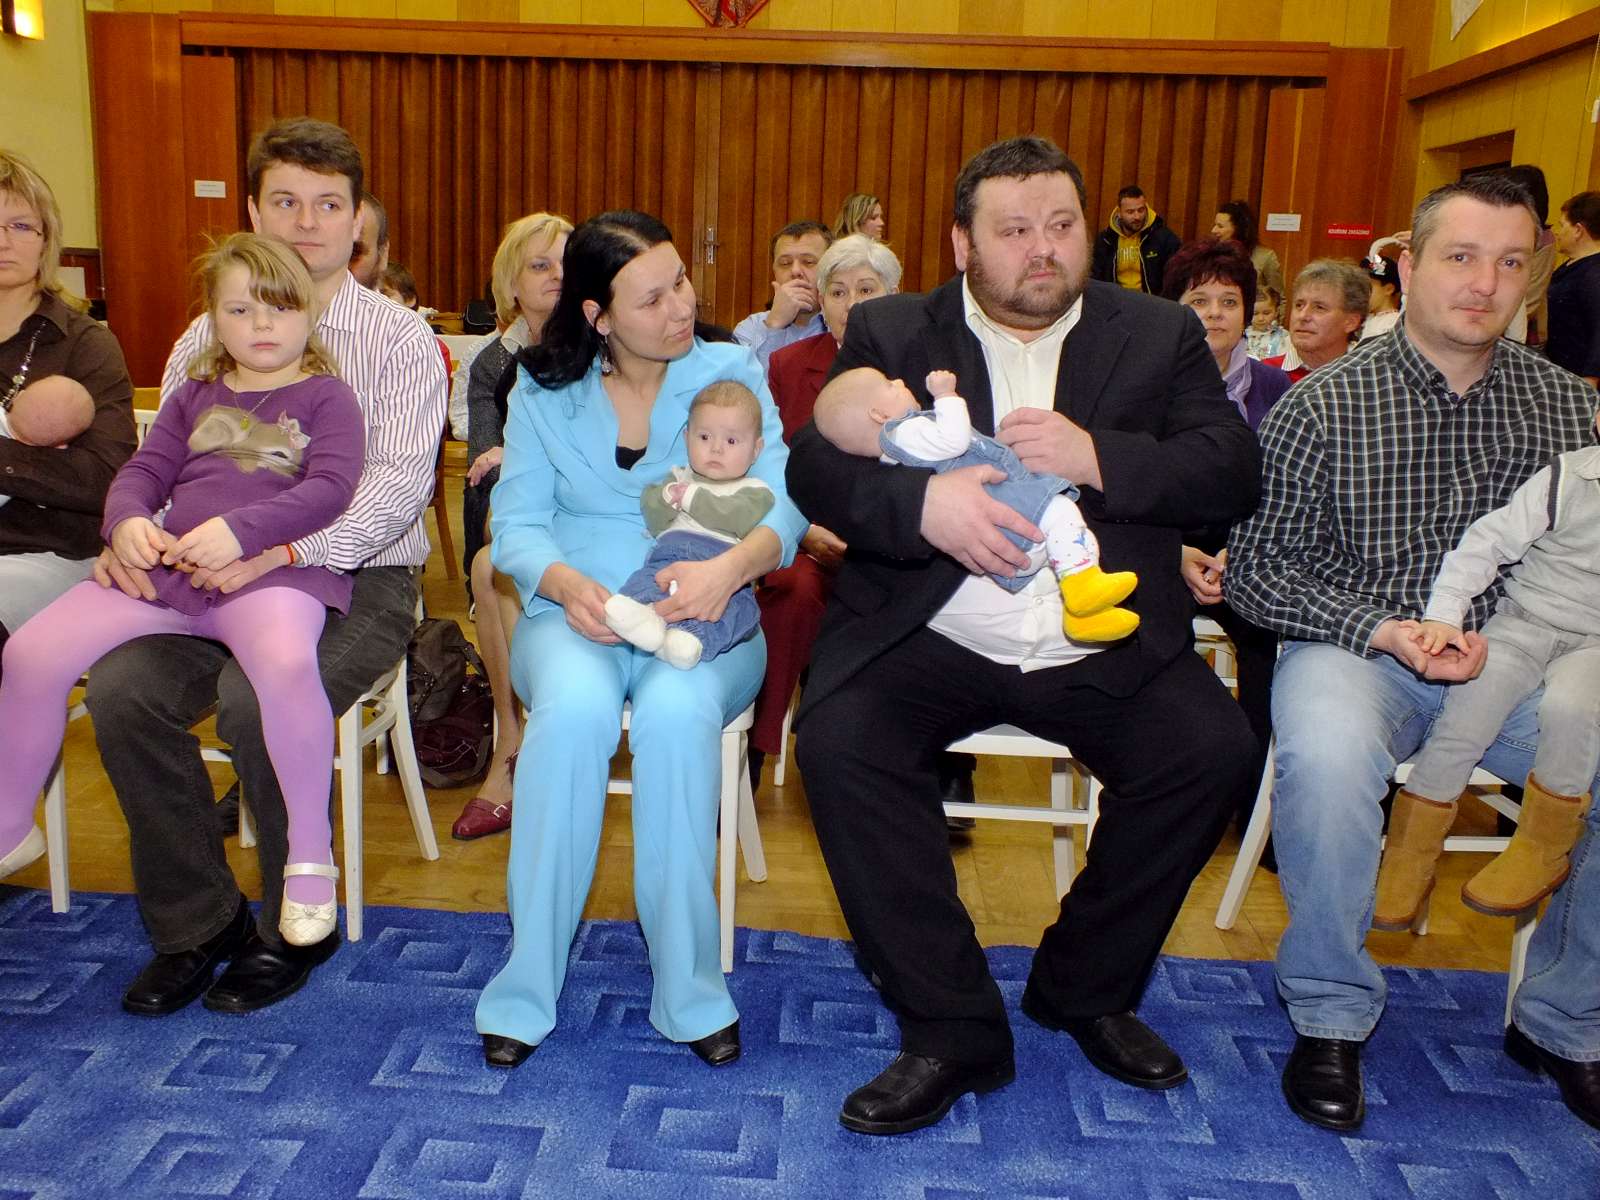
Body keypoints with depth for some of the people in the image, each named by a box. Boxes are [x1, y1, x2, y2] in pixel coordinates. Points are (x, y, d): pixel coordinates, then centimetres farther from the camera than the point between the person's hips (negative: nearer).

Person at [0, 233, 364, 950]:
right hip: (163, 566, 6)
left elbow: (329, 487, -7)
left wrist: (240, 529, -21)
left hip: (269, 569, -5)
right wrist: (127, 521, -8)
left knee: (284, 662, -38)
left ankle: (310, 860, -22)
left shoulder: (325, 397, 9)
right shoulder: (195, 396, 25)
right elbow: (143, 472, 16)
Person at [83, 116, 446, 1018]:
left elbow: (397, 483, -14)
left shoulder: (401, 340, -2)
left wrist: (280, 550, -29)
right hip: (221, 580, 4)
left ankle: (296, 927, -5)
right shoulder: (208, 338, 12)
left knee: (258, 700, -30)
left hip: (360, 580, -4)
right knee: (121, 689, -20)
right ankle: (196, 921, 0)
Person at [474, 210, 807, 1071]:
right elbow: (516, 524, 2)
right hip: (575, 612, 1)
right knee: (576, 707, -34)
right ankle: (528, 982, -19)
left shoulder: (732, 372, 4)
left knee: (676, 710, -35)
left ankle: (688, 986, -21)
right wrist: (566, 582, -21)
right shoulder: (543, 389, 7)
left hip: (703, 619, 0)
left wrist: (730, 566, -30)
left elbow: (782, 506, -8)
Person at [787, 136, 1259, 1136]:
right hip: (928, 636, -1)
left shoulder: (1161, 336, 11)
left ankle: (1085, 989, 5)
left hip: (1103, 644, 1)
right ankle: (952, 1027, -10)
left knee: (1214, 750, -21)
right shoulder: (889, 333, 8)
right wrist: (922, 502, -25)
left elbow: (1232, 472, 0)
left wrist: (1097, 456, -17)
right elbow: (816, 466, -4)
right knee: (837, 741, -25)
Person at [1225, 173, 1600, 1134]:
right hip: (1357, 648, -3)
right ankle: (1332, 1014, -9)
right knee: (1329, 757, -36)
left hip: (1517, 659, 4)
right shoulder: (1325, 405, -5)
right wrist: (1383, 628, -18)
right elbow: (1256, 566, -5)